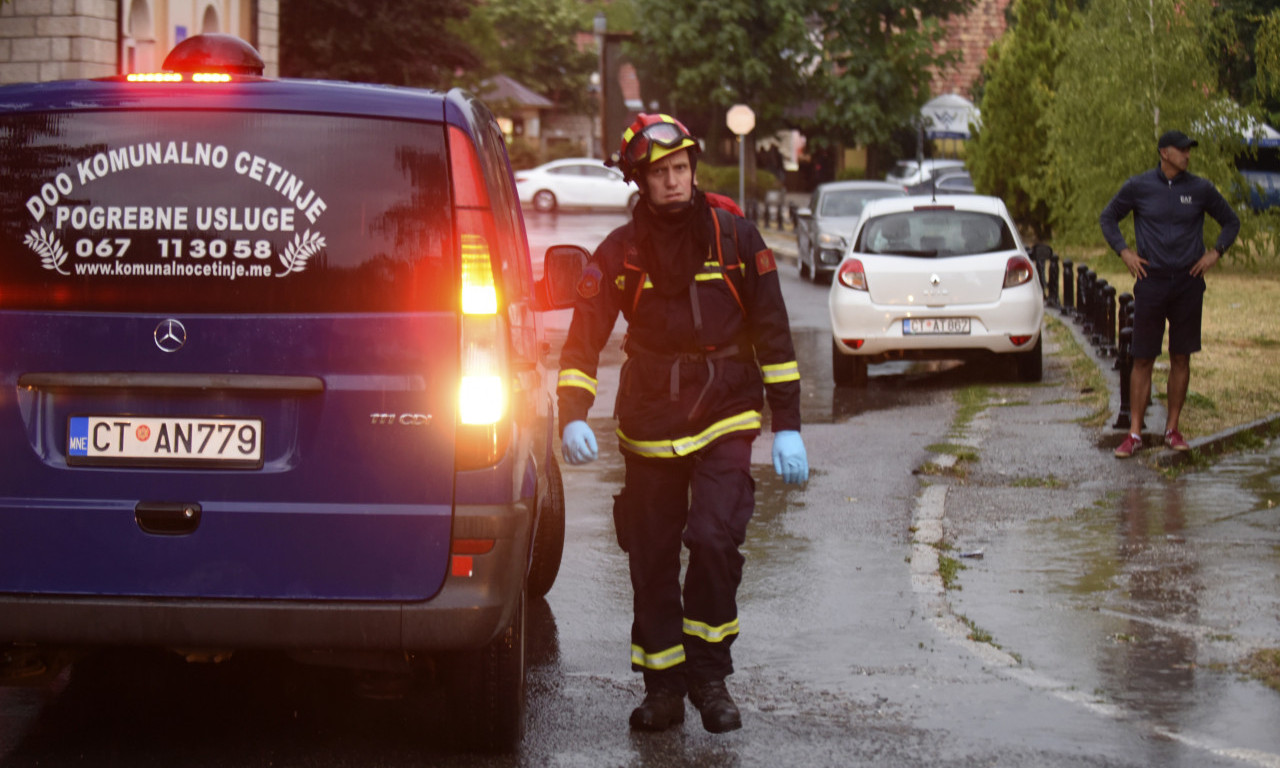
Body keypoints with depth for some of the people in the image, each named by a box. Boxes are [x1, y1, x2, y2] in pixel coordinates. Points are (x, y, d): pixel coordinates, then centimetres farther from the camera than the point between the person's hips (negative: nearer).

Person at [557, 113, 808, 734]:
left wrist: (787, 427, -1)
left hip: (724, 419, -2)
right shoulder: (620, 252, -1)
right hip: (650, 425, 2)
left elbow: (772, 333, 2)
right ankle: (664, 689, 18)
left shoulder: (733, 236, -2)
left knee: (715, 540, -17)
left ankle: (709, 675, 0)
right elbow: (584, 337, -4)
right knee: (651, 562, 5)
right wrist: (573, 416, -21)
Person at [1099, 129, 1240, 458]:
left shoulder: (1200, 189, 3)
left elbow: (1231, 222, 15)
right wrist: (1124, 252, 1)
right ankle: (1134, 434, 3)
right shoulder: (1138, 187, 0)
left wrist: (1215, 253, 1)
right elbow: (1108, 218, 13)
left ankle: (1172, 430, 15)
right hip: (1151, 282, -1)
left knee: (1181, 358, 5)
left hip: (1188, 283, 1)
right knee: (1143, 360, -1)